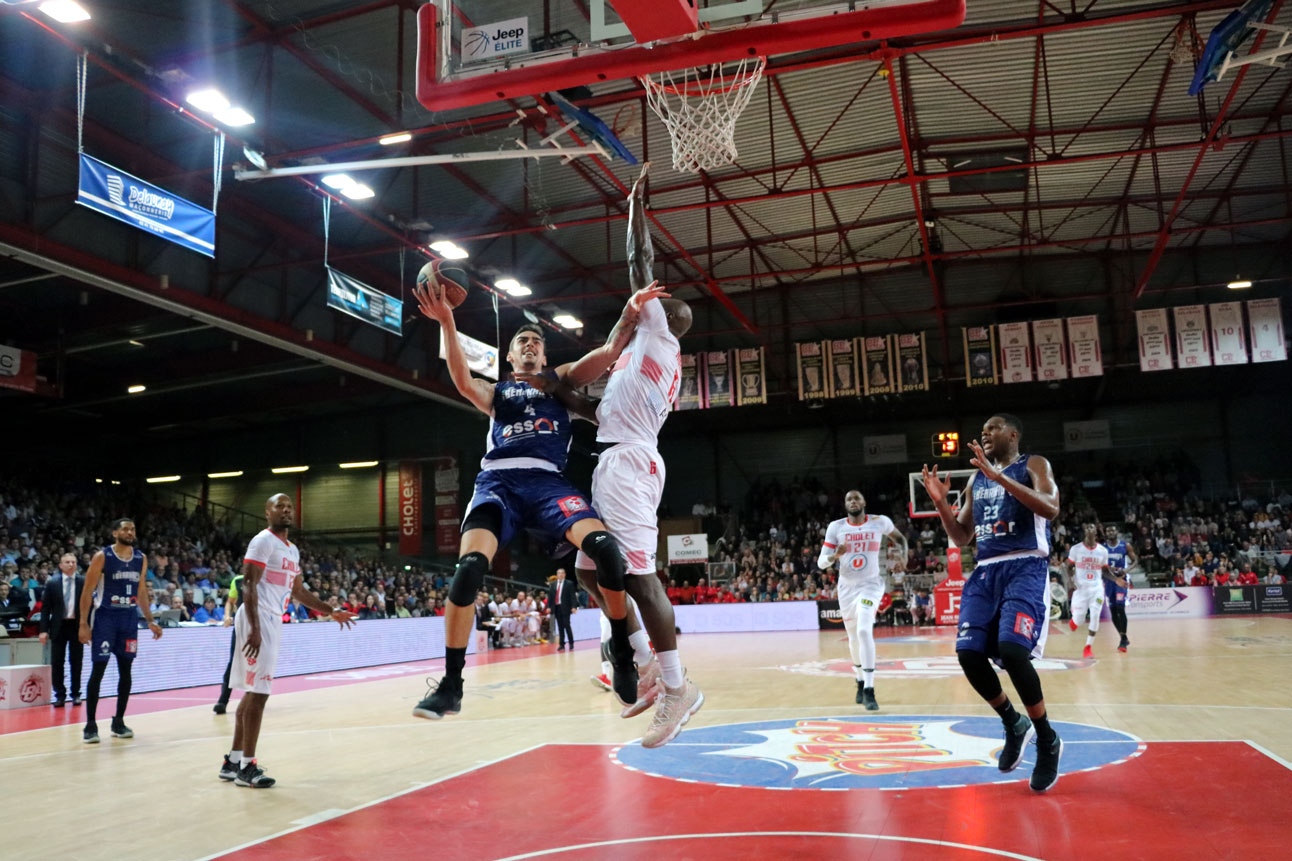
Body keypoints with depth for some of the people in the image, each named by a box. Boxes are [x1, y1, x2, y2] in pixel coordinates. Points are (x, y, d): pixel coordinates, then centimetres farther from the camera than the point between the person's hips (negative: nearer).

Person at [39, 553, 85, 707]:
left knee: (76, 662, 5)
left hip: (77, 626, -1)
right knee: (57, 663, 2)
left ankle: (76, 694, 14)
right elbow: (45, 607, 2)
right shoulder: (52, 583, 1)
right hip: (59, 626, 1)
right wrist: (44, 630, -5)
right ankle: (60, 695, 10)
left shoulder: (84, 582, -1)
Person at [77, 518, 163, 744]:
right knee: (98, 670, -5)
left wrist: (150, 621, 11)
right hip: (105, 616, -5)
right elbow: (87, 591, -8)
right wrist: (83, 624, -13)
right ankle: (90, 725, 3)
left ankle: (119, 722, 17)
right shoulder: (102, 557, -9)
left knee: (125, 669, 7)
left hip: (129, 617, 5)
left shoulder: (141, 558, 6)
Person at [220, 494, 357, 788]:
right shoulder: (263, 541, -10)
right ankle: (247, 767, -3)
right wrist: (254, 629, -24)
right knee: (258, 692, -9)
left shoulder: (292, 550, 18)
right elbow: (248, 585, -17)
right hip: (258, 620, -9)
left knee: (253, 691, 12)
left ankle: (233, 761, 20)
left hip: (273, 620, 9)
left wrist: (330, 611, 24)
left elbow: (298, 591, 26)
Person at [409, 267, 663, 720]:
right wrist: (446, 323, -11)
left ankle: (624, 660, -10)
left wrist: (630, 312, -4)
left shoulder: (561, 380, 26)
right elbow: (462, 379, 1)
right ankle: (451, 685, -11)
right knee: (469, 566, -24)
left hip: (547, 481, 0)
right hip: (498, 481, 0)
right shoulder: (494, 392, 25)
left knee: (604, 546, -27)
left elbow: (609, 350, 12)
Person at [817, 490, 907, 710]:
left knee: (864, 631, -24)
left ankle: (869, 690, -21)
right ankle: (860, 683, 38)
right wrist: (835, 555, -30)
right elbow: (821, 562, -8)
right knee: (854, 638, 15)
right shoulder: (836, 527, -6)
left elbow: (900, 538, 14)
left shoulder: (880, 522, -7)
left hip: (871, 584, -3)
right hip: (847, 587, 3)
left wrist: (903, 555, -6)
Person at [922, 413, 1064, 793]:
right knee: (969, 653, -8)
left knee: (1011, 650, -23)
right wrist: (940, 503, 5)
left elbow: (1051, 508, -18)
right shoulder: (976, 480, 20)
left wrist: (998, 476, -21)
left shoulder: (1034, 465, 3)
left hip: (1025, 568, -6)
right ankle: (1013, 724, 16)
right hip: (985, 571, 6)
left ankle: (1047, 739, -1)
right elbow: (962, 537, 21)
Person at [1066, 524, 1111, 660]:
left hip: (1096, 588, 1)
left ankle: (1089, 646, 4)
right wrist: (1070, 580, -14)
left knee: (1095, 617, -9)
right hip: (1081, 588, -1)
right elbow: (1070, 567, 3)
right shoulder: (1076, 549, -5)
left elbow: (1105, 570, 11)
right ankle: (1074, 620, 39)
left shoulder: (1103, 551, 1)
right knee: (1079, 621, 0)